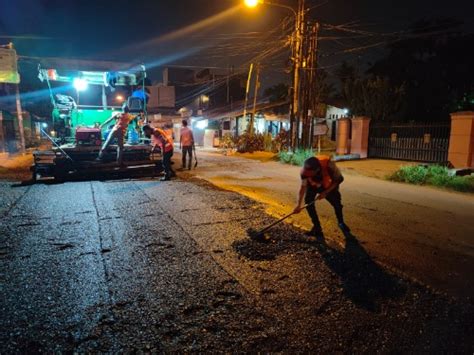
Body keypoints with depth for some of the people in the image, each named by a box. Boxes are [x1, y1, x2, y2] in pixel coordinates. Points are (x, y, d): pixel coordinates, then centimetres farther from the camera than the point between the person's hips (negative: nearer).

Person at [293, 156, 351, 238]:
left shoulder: (328, 164, -42)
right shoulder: (305, 171, -36)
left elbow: (339, 179, -26)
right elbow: (303, 187, -30)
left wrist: (325, 192, -29)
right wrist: (299, 205, -39)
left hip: (329, 186, -1)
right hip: (312, 185, 1)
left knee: (337, 203, -2)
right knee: (308, 202, -15)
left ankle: (341, 223, 30)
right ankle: (317, 227, 2)